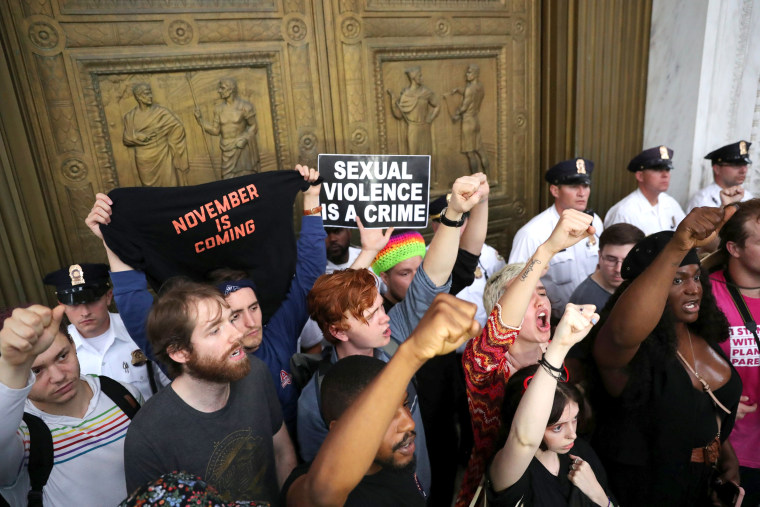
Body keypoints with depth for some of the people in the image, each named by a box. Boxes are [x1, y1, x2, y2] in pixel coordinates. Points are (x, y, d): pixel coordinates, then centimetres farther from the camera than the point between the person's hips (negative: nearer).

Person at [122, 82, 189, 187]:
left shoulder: (161, 112, -3)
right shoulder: (130, 116, 1)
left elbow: (178, 127, -7)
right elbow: (126, 139, 0)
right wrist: (142, 137, -15)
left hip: (162, 157, -1)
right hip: (144, 160, 1)